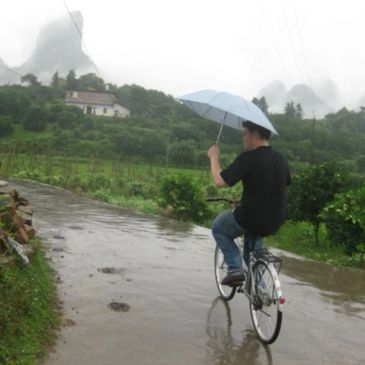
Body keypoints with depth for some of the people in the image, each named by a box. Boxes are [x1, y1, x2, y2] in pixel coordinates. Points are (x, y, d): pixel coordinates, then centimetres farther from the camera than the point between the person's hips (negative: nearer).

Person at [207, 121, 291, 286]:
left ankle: (235, 268, 8)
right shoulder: (281, 159, 6)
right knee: (253, 237, 36)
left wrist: (214, 157, -3)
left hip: (249, 219, -6)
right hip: (275, 222, 7)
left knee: (218, 227, 22)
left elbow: (220, 181, -19)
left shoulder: (248, 158, -16)